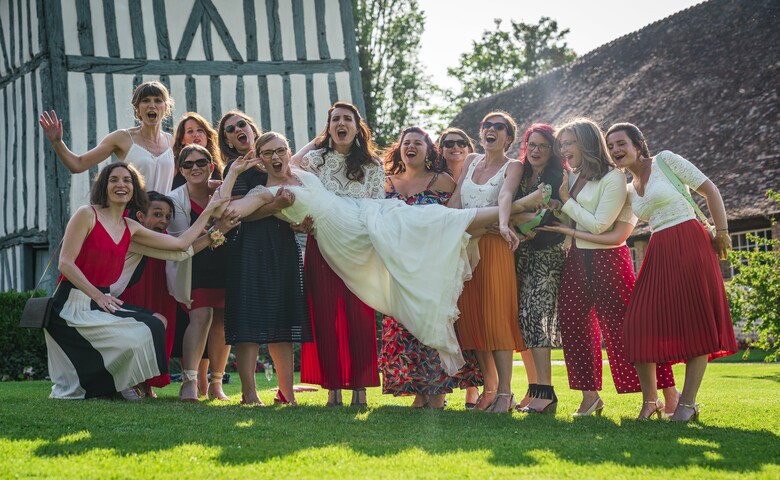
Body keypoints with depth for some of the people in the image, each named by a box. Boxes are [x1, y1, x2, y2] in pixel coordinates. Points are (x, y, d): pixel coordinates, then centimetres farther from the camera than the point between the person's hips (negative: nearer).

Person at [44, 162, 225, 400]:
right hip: (73, 304, -7)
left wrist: (209, 210, 15)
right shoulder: (87, 215, -6)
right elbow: (65, 263, -12)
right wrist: (97, 296, -18)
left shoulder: (131, 228, 13)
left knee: (158, 322, -7)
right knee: (135, 338, -20)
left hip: (102, 300, 7)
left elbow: (181, 243, 14)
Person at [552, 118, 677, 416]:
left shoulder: (613, 178, -12)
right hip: (577, 259, 8)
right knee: (574, 325, 5)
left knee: (624, 325, -7)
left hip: (607, 258, -8)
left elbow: (598, 225, -18)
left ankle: (668, 391, 2)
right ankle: (590, 396, 15)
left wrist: (566, 201, -10)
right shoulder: (573, 177, 11)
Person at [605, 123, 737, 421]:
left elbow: (710, 190, -2)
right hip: (658, 254, 6)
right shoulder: (628, 190, 17)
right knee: (641, 324, -3)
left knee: (695, 321, -4)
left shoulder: (665, 161, -1)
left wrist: (722, 233, -6)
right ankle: (650, 399, 9)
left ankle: (688, 402, 1)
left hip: (690, 246, -6)